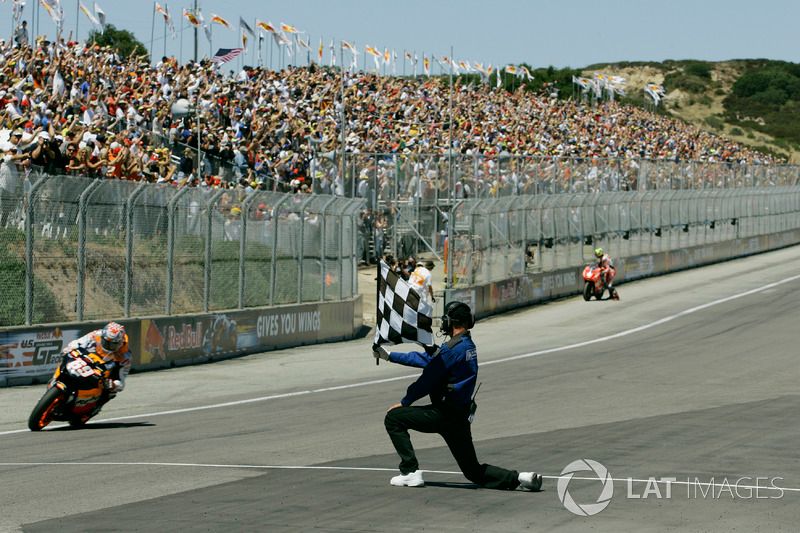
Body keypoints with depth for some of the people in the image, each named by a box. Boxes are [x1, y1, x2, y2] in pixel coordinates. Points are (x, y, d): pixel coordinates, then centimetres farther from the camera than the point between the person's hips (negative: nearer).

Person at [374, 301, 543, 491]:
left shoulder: (453, 348, -17)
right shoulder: (468, 345, 13)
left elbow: (428, 380, -14)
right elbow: (425, 359, 19)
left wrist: (404, 402, -1)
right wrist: (389, 356, 22)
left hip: (444, 416, -9)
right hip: (461, 417, 9)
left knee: (393, 418, 1)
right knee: (474, 472, 15)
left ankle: (411, 472, -3)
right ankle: (519, 478, -1)